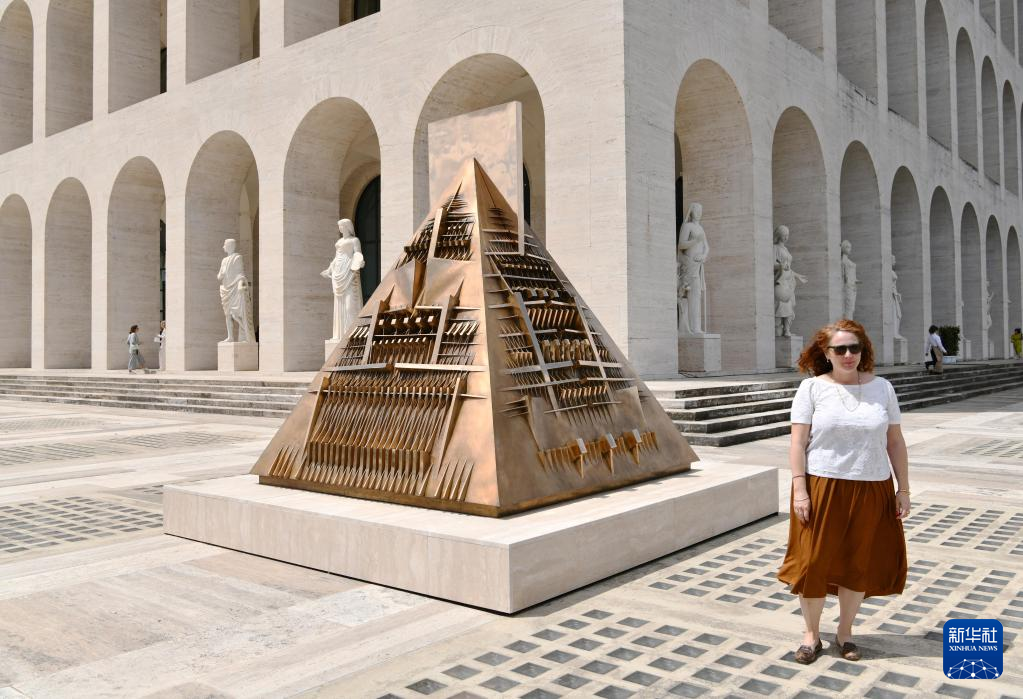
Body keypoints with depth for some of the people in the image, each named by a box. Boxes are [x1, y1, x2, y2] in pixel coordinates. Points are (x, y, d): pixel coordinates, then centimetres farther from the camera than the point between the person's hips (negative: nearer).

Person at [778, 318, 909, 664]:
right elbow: (797, 442, -6)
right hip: (822, 488, -2)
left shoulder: (882, 387, 5)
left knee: (859, 564, 11)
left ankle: (845, 632, 30)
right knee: (814, 561, 3)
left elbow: (895, 442, 8)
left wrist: (903, 489, 5)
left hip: (871, 490, 3)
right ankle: (811, 634, 22)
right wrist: (799, 489, -12)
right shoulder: (812, 388, -3)